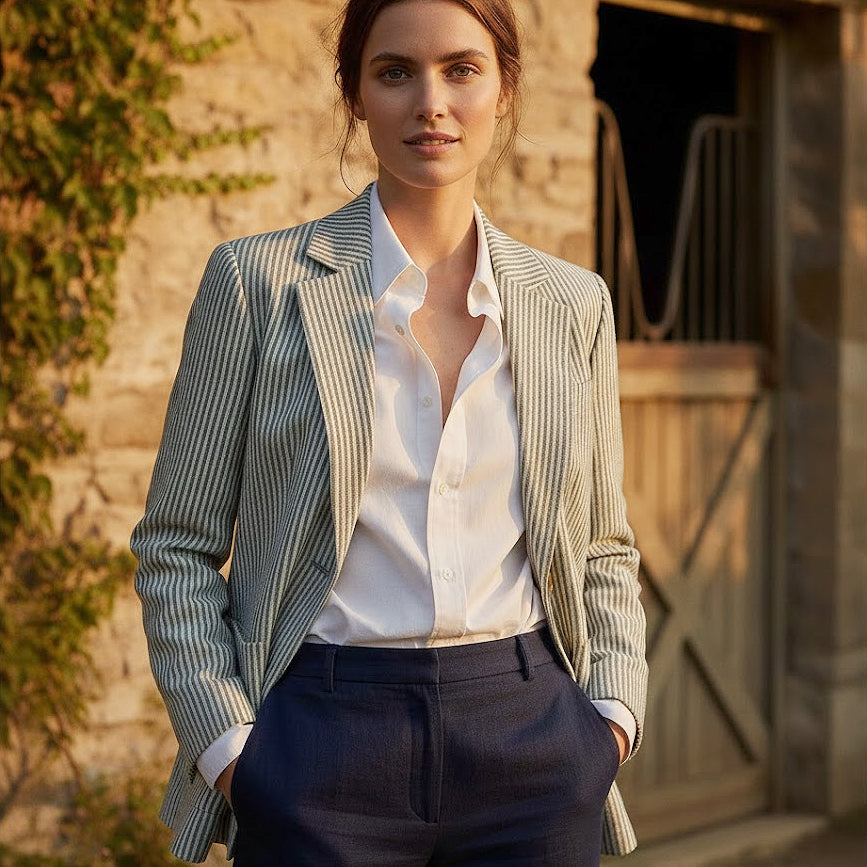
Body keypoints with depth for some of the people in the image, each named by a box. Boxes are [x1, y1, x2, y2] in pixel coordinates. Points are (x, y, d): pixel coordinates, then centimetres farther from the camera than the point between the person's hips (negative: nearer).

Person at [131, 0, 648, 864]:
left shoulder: (571, 304, 7)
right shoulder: (259, 281, -1)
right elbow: (175, 546, 1)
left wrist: (612, 710, 1)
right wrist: (226, 743, -8)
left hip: (530, 743, 3)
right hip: (326, 738, -2)